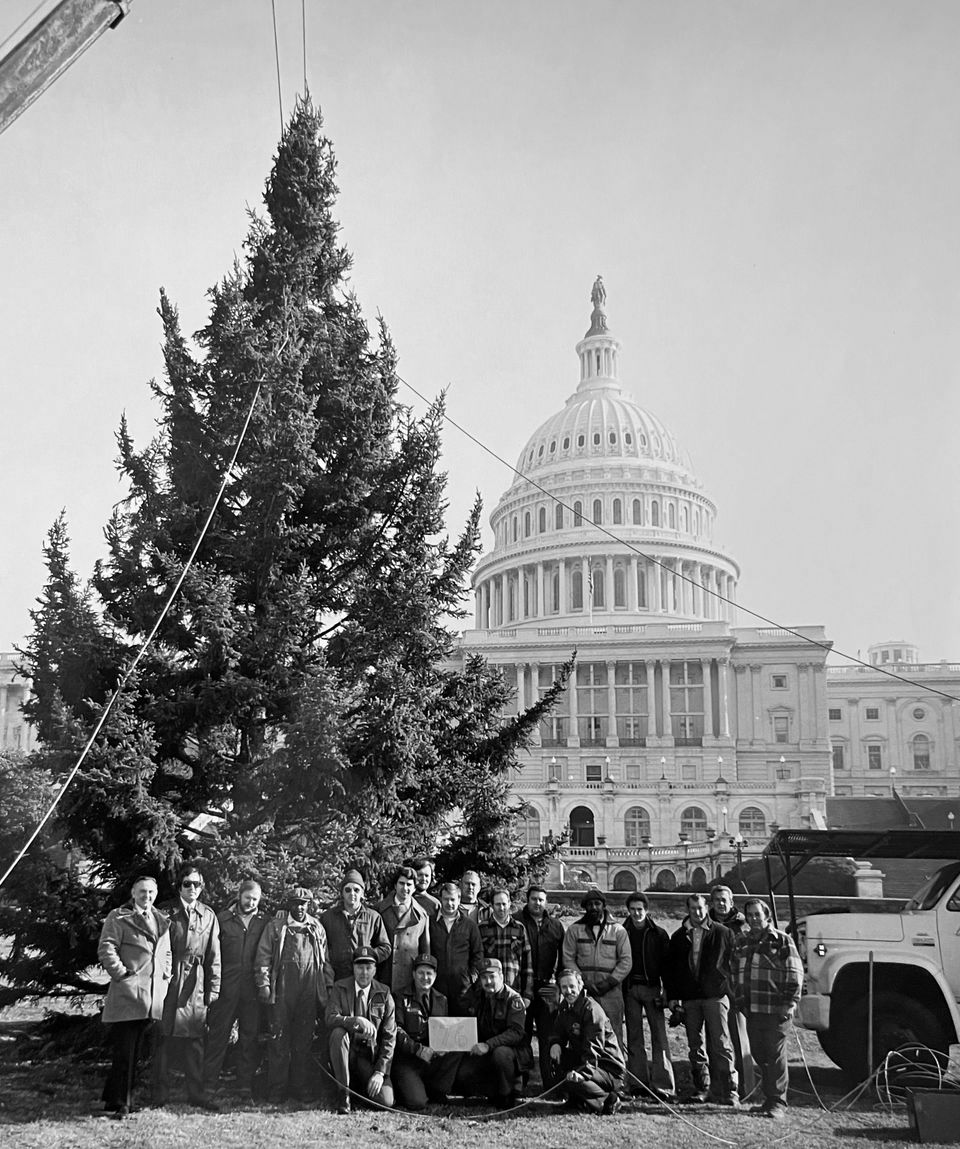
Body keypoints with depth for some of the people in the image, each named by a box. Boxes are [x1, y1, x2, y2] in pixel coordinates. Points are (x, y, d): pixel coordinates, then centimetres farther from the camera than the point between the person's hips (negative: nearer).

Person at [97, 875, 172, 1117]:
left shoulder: (161, 921, 19)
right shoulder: (118, 918, -1)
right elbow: (106, 950, -9)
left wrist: (166, 977, 14)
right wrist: (122, 974, -13)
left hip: (153, 995, 6)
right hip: (127, 993, -6)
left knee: (134, 1052, 11)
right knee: (124, 1051, -6)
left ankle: (112, 1097, 22)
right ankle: (120, 1103, 0)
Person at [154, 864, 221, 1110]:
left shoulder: (208, 916, 10)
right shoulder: (167, 912, 1)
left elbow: (214, 956, 12)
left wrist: (213, 988, 7)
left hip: (196, 984, 3)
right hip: (170, 981, -2)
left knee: (195, 1039, 5)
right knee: (166, 1036, -1)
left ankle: (197, 1093, 12)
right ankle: (160, 1095, 8)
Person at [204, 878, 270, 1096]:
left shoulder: (265, 921, 9)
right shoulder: (223, 919, 6)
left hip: (253, 987, 1)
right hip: (226, 986, -1)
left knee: (250, 1036, 4)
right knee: (218, 1033, 0)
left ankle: (245, 1084, 11)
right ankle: (209, 1084, 6)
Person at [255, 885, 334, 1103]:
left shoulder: (317, 928, 16)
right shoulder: (275, 925, 7)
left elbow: (325, 959, 19)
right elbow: (263, 956, 3)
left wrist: (329, 985, 12)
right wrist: (263, 983, -6)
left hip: (309, 991, 3)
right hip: (282, 989, -3)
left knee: (304, 1040, 5)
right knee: (279, 1039, -1)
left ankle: (300, 1088, 12)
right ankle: (276, 1090, 4)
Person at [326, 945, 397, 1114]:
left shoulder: (384, 995, -1)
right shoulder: (340, 988, 0)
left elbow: (389, 1038, -3)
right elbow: (330, 1019, -16)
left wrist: (380, 1072, -12)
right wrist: (356, 1021, -34)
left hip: (371, 1057, 0)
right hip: (347, 1051, 0)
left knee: (385, 1102, -20)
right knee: (338, 1032, -33)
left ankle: (365, 1087, 17)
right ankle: (343, 1093, -19)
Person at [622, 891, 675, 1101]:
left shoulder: (659, 934, 4)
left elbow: (666, 963, 3)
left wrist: (666, 990, -7)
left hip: (652, 988, -2)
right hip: (629, 989, 2)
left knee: (659, 1036, -7)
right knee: (634, 1038, 4)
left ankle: (663, 1084, -8)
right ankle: (640, 1082, 8)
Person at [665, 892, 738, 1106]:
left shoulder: (722, 933, 2)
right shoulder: (679, 936, 10)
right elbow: (670, 968, 13)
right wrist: (673, 996, 7)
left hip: (715, 996, -4)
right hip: (689, 998, 4)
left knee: (721, 1045, -8)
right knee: (695, 1046, 8)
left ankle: (729, 1091, -7)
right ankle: (701, 1088, 18)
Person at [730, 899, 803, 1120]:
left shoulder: (781, 940, 0)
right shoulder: (741, 942, 16)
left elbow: (795, 974, -3)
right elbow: (735, 973, 24)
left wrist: (791, 1003, -9)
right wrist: (739, 999, 17)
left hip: (775, 1010, -5)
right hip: (751, 1010, 6)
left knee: (776, 1056, -5)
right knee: (759, 1054, 9)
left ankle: (777, 1103, -1)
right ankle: (769, 1097, 21)